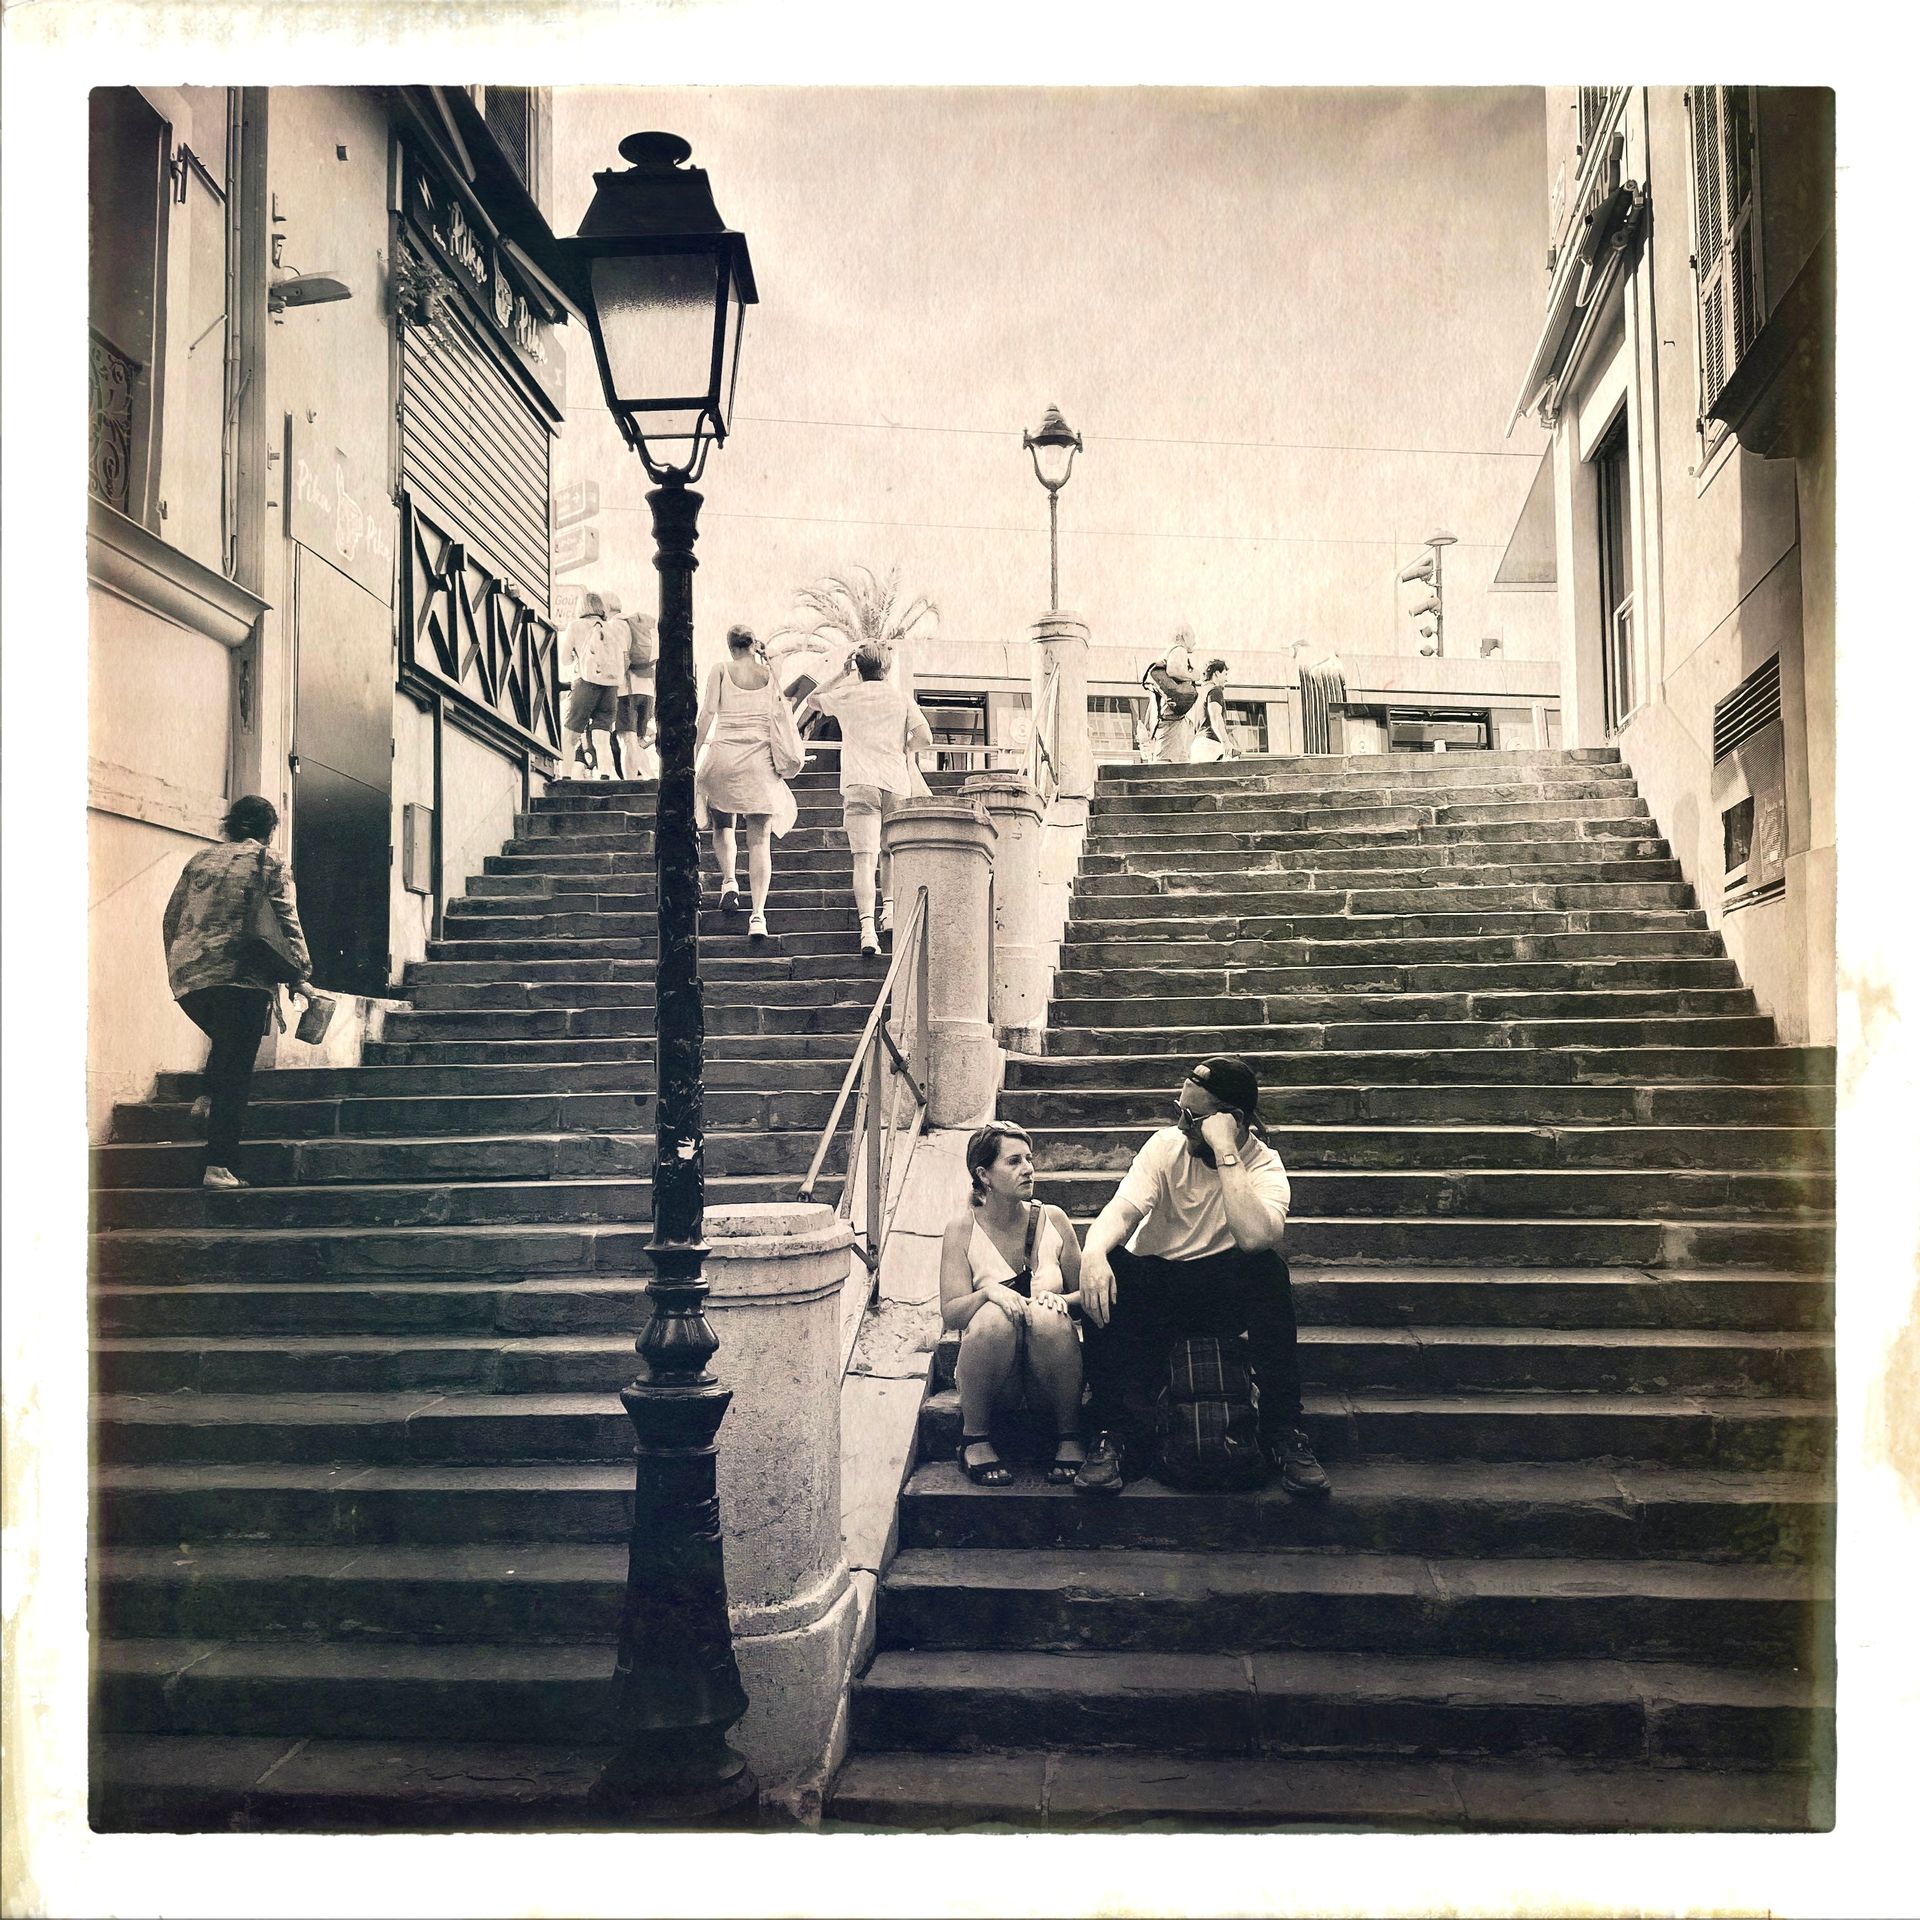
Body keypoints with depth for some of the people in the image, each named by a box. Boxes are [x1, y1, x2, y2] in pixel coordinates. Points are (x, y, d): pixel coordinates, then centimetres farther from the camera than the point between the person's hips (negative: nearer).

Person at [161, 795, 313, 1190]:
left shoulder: (200, 860, 18)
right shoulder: (269, 862, 4)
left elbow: (171, 918, 20)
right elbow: (287, 923, -3)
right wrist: (301, 976, -1)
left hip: (188, 976, 5)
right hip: (241, 975, -5)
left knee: (226, 1040, 31)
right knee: (236, 1071, -3)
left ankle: (208, 1098, 10)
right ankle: (218, 1165, -8)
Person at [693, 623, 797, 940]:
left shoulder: (721, 670, 4)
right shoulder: (770, 674, 9)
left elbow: (708, 713, -2)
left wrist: (695, 751, 1)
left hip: (724, 755, -1)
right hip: (761, 758, 1)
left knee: (723, 824, 22)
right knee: (759, 838, -2)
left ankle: (729, 880, -2)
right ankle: (758, 914, -13)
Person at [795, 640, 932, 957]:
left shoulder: (846, 695, 12)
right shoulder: (901, 696, 11)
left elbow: (811, 701, 32)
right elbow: (925, 738, 3)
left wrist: (842, 676, 35)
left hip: (859, 783, -1)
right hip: (897, 783, 1)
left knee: (864, 858, -10)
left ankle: (867, 928, -24)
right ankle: (889, 907, 8)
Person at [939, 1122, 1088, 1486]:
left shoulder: (1053, 1220, 3)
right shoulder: (961, 1231, -2)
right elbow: (950, 1313, -9)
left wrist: (1059, 1299, -18)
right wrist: (987, 1292, -29)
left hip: (1046, 1374, 1)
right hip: (992, 1374, -1)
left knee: (1047, 1316, -31)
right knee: (994, 1316, -33)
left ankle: (1069, 1438, -12)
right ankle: (975, 1439, -13)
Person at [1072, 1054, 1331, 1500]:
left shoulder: (1264, 1165, -10)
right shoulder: (1166, 1145, -4)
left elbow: (1255, 1236, -33)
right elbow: (1122, 1210, -20)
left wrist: (1225, 1151, -32)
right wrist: (1094, 1252, -42)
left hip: (1222, 1293, -1)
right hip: (1154, 1287, 2)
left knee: (1268, 1268, -33)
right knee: (1105, 1268, -31)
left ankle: (1283, 1433, -25)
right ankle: (1115, 1433, -26)